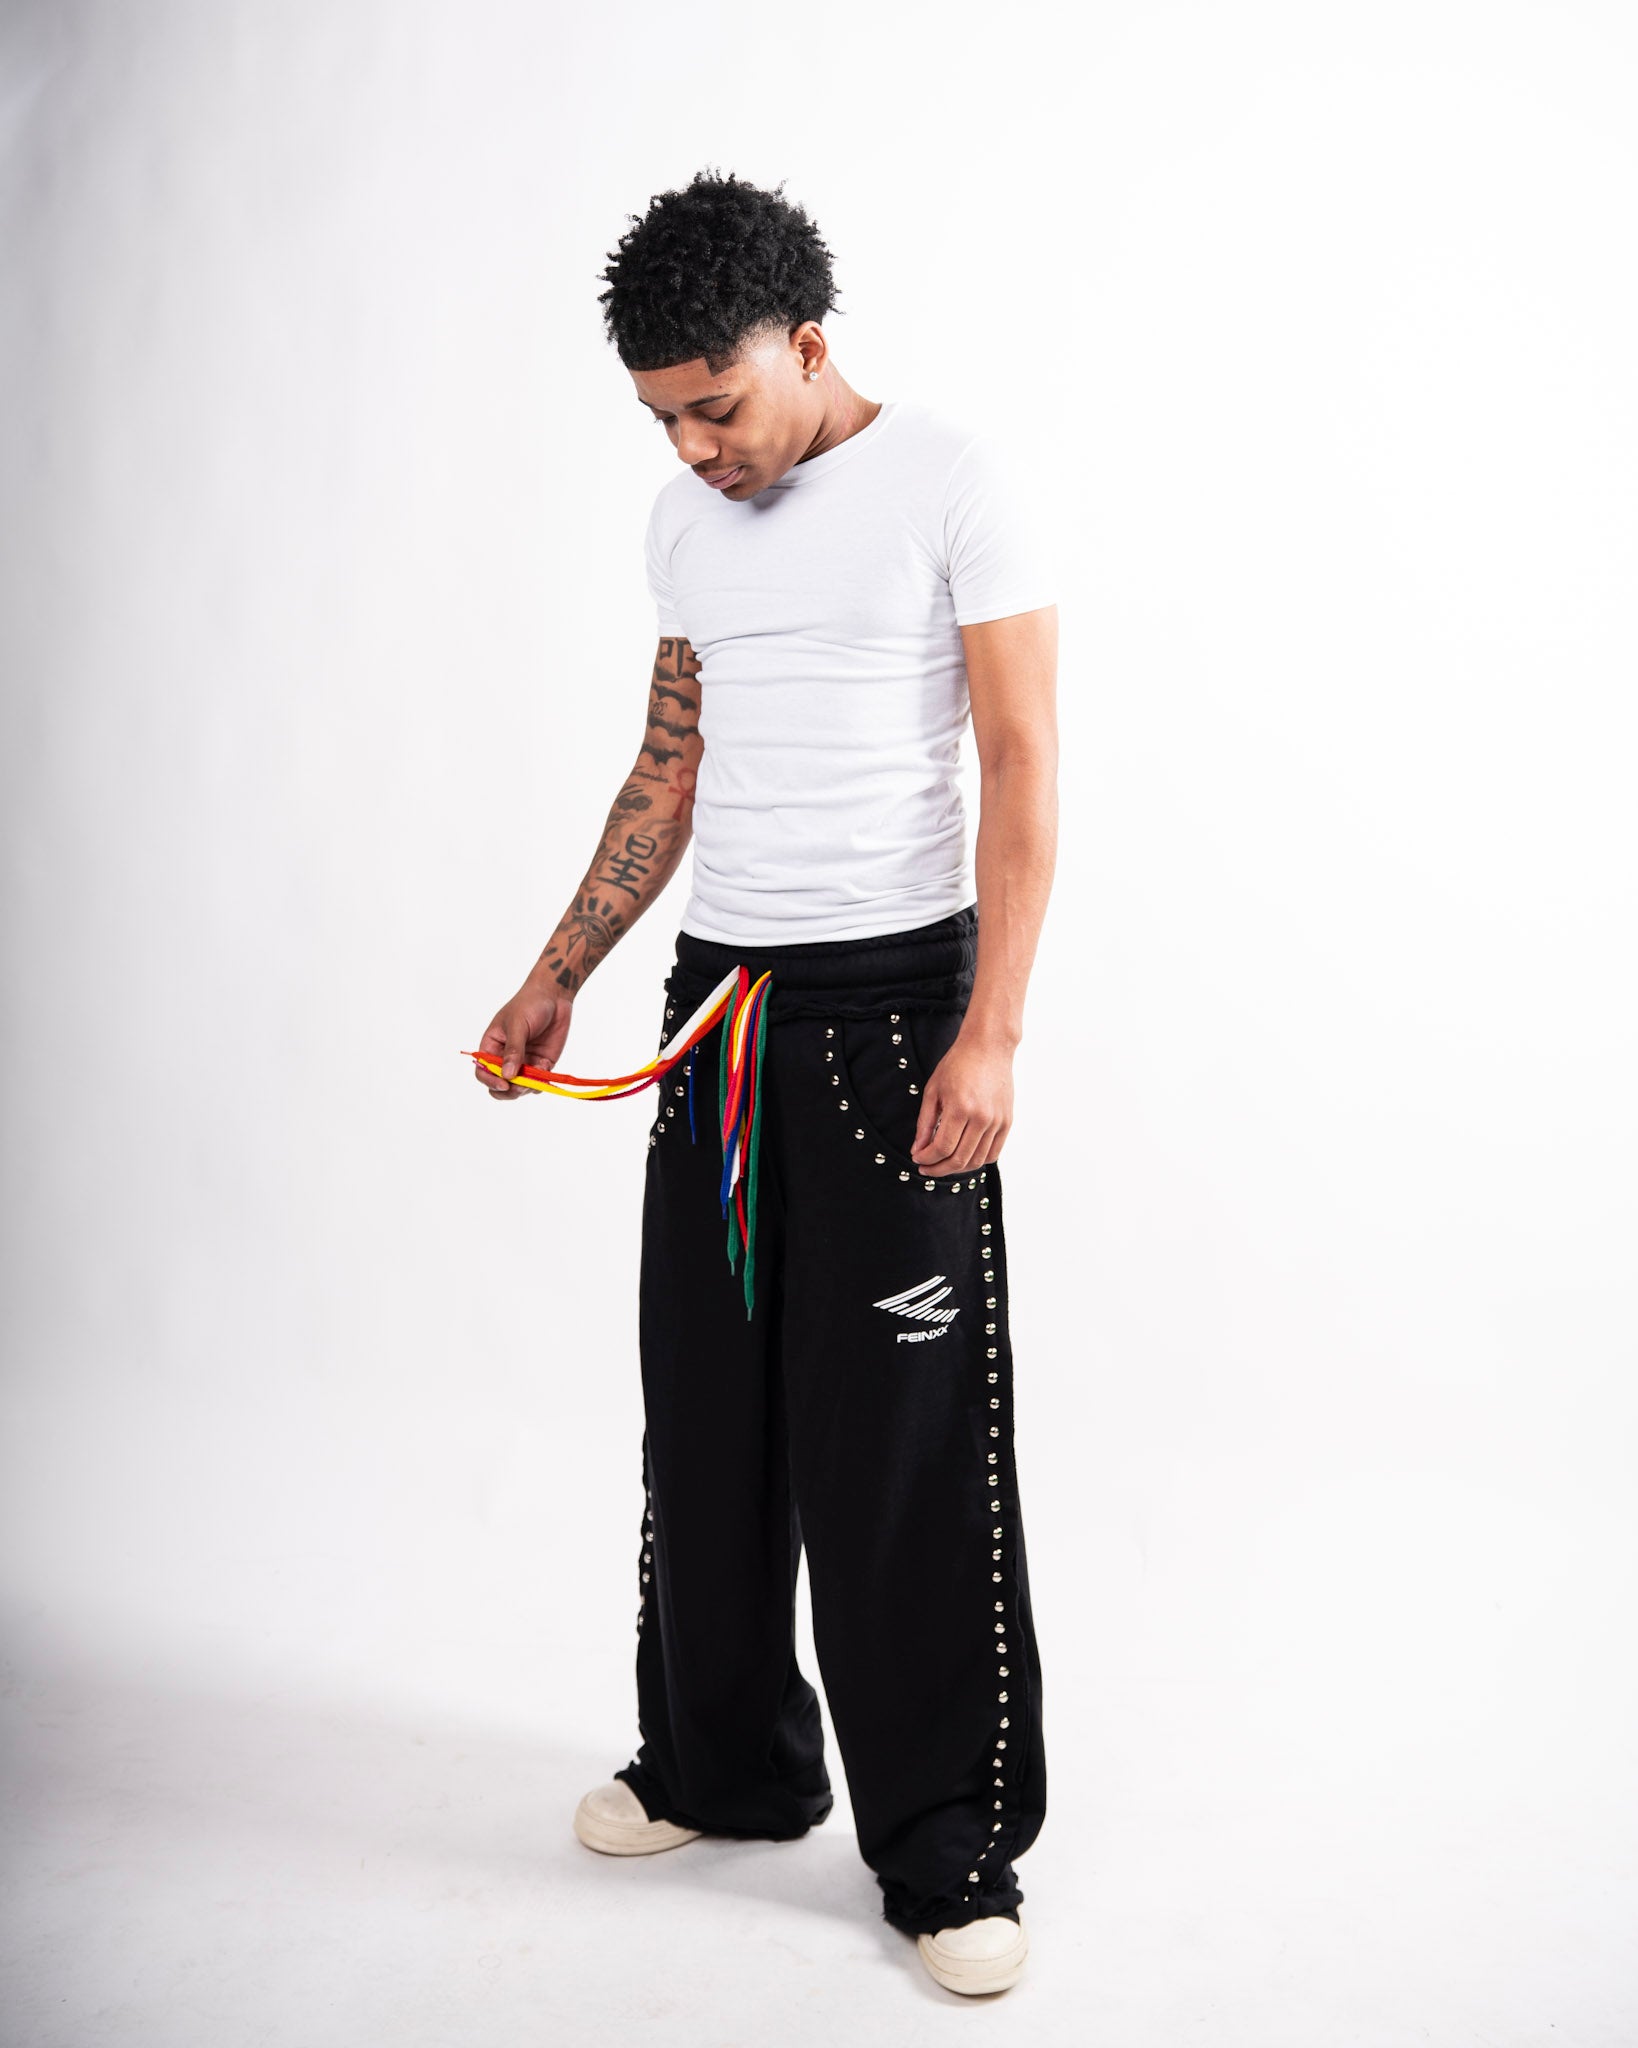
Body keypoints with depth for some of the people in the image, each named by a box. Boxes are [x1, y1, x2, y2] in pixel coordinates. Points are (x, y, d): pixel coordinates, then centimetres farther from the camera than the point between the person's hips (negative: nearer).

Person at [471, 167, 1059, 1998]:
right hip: (716, 998, 6)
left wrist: (990, 1035, -18)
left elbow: (1021, 768, -10)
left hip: (893, 993, -6)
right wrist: (556, 978, 16)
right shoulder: (691, 520, 13)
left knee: (906, 1433, -4)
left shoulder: (955, 482, -6)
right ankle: (726, 1762, 30)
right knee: (705, 1401, 11)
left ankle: (947, 1849, 11)